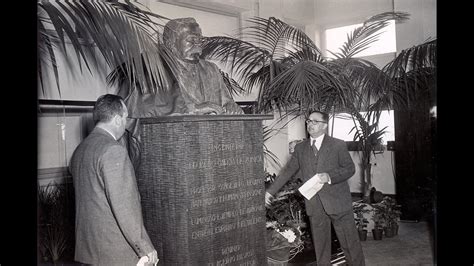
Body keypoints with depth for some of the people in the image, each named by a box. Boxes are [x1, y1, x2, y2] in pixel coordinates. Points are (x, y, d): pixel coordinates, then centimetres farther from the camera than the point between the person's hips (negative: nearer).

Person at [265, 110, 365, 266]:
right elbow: (288, 171, 11)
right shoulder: (300, 148, 9)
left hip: (338, 203, -3)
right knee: (320, 246, 12)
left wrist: (329, 176, -19)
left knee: (350, 243, 6)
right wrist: (270, 191, 7)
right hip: (314, 206, 3)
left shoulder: (338, 145, -1)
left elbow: (350, 168, -3)